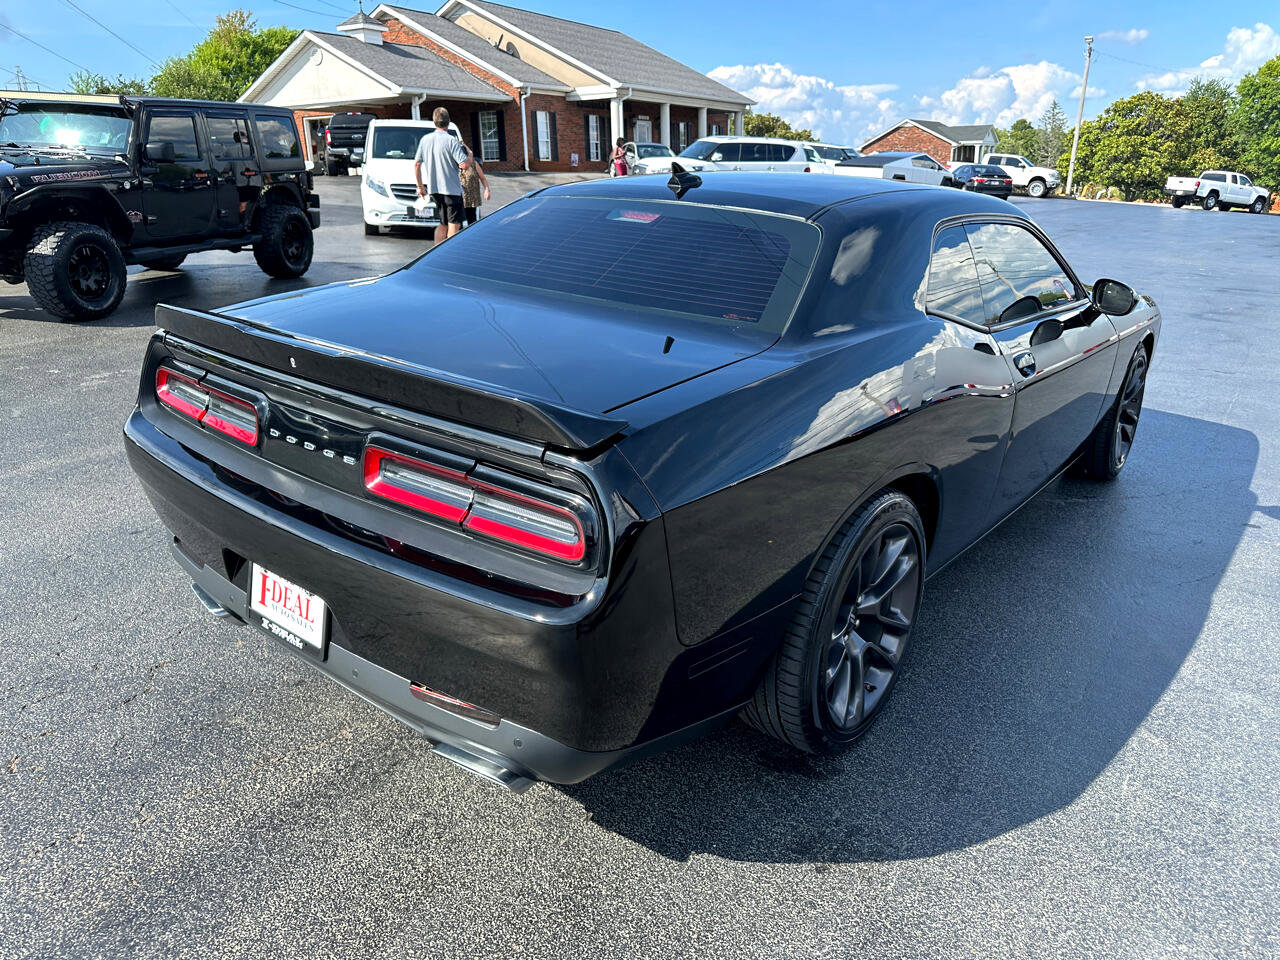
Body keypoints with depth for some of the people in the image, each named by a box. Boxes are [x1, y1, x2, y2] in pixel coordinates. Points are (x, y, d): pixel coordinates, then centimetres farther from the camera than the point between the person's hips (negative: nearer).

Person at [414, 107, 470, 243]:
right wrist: (469, 159, 3)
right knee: (454, 225, -1)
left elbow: (416, 164, 11)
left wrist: (420, 186, 19)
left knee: (442, 225, 17)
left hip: (434, 190, 6)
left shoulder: (425, 139, 6)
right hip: (452, 189, -6)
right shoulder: (451, 140, -12)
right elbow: (464, 165, -19)